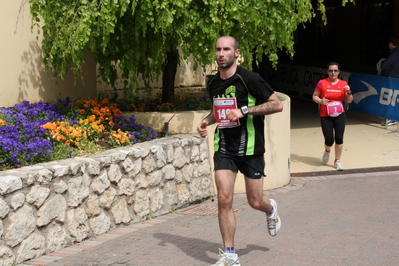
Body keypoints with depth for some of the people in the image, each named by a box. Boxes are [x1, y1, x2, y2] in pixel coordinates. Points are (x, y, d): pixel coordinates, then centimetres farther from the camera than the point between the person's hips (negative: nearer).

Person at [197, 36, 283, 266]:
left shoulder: (249, 79, -13)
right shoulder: (214, 83, 7)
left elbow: (277, 105, -13)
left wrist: (244, 111, -21)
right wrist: (207, 121, 4)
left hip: (250, 148, -4)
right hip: (224, 148, 4)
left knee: (255, 202, 6)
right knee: (224, 199, -8)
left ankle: (271, 209, 46)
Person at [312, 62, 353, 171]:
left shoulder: (343, 84, 3)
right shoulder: (322, 83, -4)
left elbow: (349, 101, 6)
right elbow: (314, 96, 2)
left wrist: (348, 92, -13)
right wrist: (320, 101, -18)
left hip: (339, 115, 2)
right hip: (326, 116, -2)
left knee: (339, 138, -7)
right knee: (329, 140, -4)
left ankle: (337, 161, 12)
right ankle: (327, 151, 34)